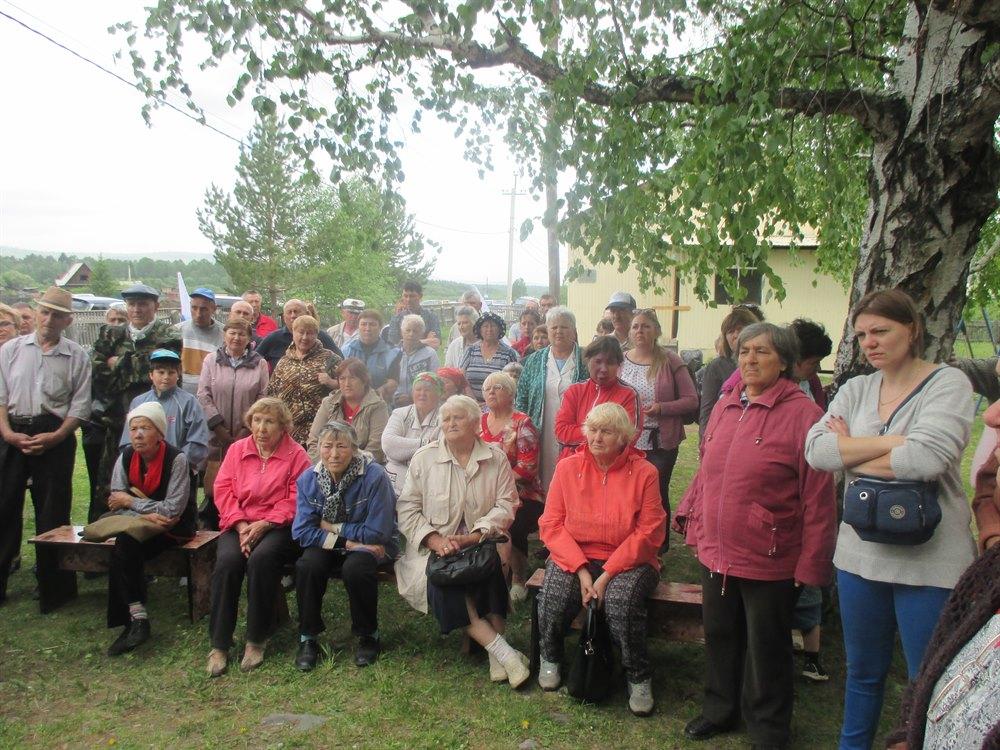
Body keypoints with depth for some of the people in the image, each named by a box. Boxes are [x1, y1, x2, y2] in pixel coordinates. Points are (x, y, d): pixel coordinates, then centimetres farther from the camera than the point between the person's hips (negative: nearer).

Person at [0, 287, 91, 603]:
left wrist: (55, 437, -11)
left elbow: (80, 405, 1)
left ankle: (52, 578, 16)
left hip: (55, 437, -1)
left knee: (52, 509, 4)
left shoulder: (76, 356, 3)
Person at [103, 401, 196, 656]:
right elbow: (116, 504, -4)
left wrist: (130, 502, -14)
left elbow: (172, 509, -20)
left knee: (123, 549, -27)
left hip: (173, 530, -4)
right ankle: (137, 618, -22)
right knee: (124, 550, -27)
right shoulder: (126, 457, 1)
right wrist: (145, 515, -22)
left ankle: (134, 619, -19)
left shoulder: (176, 459, -15)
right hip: (139, 528, 5)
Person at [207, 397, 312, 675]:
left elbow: (294, 501, -8)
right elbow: (223, 490, 4)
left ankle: (256, 641, -16)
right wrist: (241, 524, -10)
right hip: (239, 524, 3)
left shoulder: (296, 454, 0)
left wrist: (264, 524, -18)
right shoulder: (237, 449, 12)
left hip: (278, 526, -3)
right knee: (227, 560, -28)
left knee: (262, 559, -33)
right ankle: (218, 645, -16)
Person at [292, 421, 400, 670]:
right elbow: (302, 531, -10)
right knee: (307, 565, -27)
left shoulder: (375, 476, -21)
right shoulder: (308, 478, -8)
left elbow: (377, 532, -21)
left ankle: (368, 636, -7)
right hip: (329, 546, 3)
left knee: (355, 568, -33)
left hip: (369, 546, -3)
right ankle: (307, 638, -6)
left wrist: (331, 527, -13)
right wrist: (345, 542, -22)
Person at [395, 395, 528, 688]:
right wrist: (436, 541, -14)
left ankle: (496, 656, -25)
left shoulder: (496, 458, 4)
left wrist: (474, 537, -16)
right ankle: (503, 651, -28)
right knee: (442, 579, -30)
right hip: (433, 545, 0)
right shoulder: (424, 457, 4)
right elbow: (407, 508, 1)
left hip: (480, 542, 0)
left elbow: (505, 505, -1)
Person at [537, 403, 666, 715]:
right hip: (574, 556, 2)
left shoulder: (644, 472, -5)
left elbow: (648, 533, -10)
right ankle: (550, 657, 8)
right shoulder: (567, 468, 1)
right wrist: (581, 570, -15)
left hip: (627, 560, -1)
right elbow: (551, 525, -3)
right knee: (554, 596, -25)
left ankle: (639, 677, -4)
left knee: (622, 599, -31)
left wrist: (607, 574, -16)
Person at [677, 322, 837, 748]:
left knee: (766, 649, 13)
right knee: (719, 636, 20)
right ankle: (719, 709, 42)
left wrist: (811, 565, -14)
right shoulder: (725, 406, 5)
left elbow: (818, 498, -15)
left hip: (768, 560, -5)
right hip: (716, 550, 5)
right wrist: (691, 517, 13)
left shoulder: (803, 414, -15)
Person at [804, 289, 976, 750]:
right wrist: (890, 441, -17)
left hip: (928, 561, -5)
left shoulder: (948, 384, -9)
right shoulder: (855, 390, 6)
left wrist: (848, 453, -11)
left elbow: (926, 458, -25)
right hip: (860, 552, 5)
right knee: (863, 672, 21)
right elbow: (815, 449, -9)